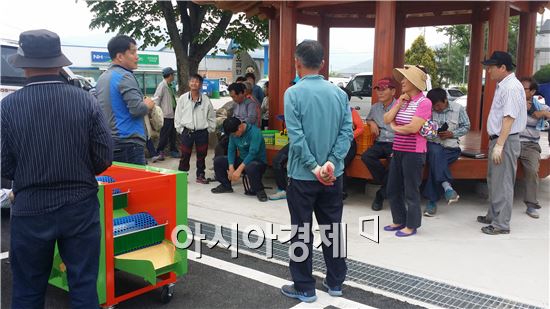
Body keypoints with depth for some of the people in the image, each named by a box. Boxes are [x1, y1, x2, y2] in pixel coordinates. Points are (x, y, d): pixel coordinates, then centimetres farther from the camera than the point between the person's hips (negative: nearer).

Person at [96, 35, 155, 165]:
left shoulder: (102, 78, 14)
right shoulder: (125, 77, -13)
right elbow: (137, 109, -21)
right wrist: (148, 105, 0)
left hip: (108, 142, 9)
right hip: (129, 141, -9)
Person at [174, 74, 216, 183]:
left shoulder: (206, 100, -1)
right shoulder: (183, 99, -1)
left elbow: (211, 117, 8)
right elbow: (177, 116, 4)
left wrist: (209, 129, 3)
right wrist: (180, 129, 1)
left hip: (202, 132, 1)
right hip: (187, 132, -1)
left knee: (201, 155, 10)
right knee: (185, 155, 5)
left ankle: (200, 175, 22)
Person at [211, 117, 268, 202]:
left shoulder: (254, 132, -23)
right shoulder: (233, 134, -2)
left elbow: (252, 153, -30)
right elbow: (231, 150, -3)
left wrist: (239, 169, -34)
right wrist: (231, 168, -19)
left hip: (258, 161, -7)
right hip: (242, 160, 7)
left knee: (250, 168, -42)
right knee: (218, 161, -1)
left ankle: (259, 190, -16)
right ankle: (226, 186, 17)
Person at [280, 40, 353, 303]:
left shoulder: (293, 93, -11)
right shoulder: (339, 93, 2)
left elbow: (296, 136, -18)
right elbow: (347, 132, -6)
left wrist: (314, 167, -15)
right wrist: (331, 162, -13)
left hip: (302, 175, -4)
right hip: (333, 175, 4)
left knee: (302, 232, 7)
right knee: (332, 229, 15)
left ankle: (304, 288, 16)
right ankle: (335, 282, 27)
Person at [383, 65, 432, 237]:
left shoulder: (424, 102, -11)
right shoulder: (401, 100, 11)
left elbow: (413, 127, -21)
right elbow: (386, 119, 1)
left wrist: (395, 127, -6)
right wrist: (399, 103, -5)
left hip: (413, 152, -8)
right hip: (398, 150, 8)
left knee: (411, 191, 2)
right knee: (393, 189, 14)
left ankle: (411, 225, 16)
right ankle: (399, 220, 30)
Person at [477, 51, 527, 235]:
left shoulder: (512, 88, -17)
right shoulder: (502, 86, 13)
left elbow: (509, 118, -23)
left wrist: (499, 145, -25)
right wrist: (495, 143, 17)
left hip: (506, 141, -10)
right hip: (497, 139, 10)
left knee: (502, 183, -3)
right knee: (493, 181, 19)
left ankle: (501, 224, 6)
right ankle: (493, 216, 33)